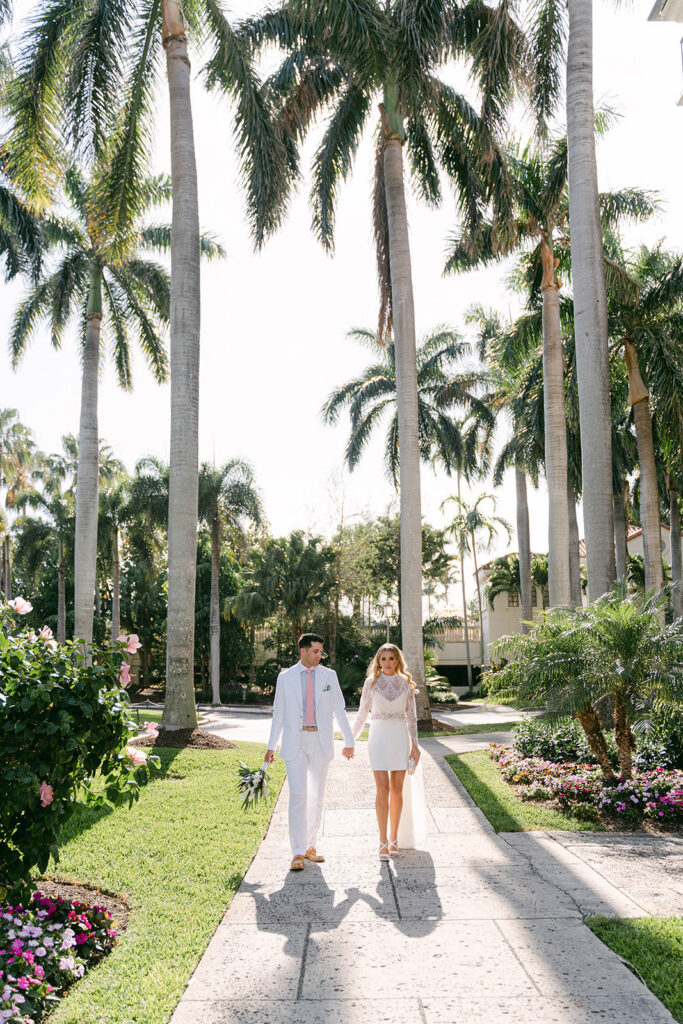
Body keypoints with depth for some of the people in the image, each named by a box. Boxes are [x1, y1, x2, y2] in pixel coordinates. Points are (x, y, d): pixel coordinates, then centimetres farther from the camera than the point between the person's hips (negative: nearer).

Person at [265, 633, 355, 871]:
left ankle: (310, 845, 21)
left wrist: (349, 741, 8)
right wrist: (271, 746, 5)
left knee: (317, 796, 7)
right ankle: (298, 853, -3)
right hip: (295, 742, -2)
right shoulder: (285, 677, 2)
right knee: (298, 795, -9)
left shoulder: (329, 675, 4)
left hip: (320, 742, 2)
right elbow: (278, 713, 7)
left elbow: (339, 709, 8)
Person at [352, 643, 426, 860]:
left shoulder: (406, 683, 3)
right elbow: (362, 713, 8)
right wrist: (351, 739, 10)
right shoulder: (371, 682, 0)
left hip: (400, 738, 2)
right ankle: (383, 841, -3)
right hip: (379, 737, -2)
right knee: (383, 789, -8)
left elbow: (411, 716, 7)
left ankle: (394, 839, 15)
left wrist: (415, 745, 4)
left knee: (397, 790, 4)